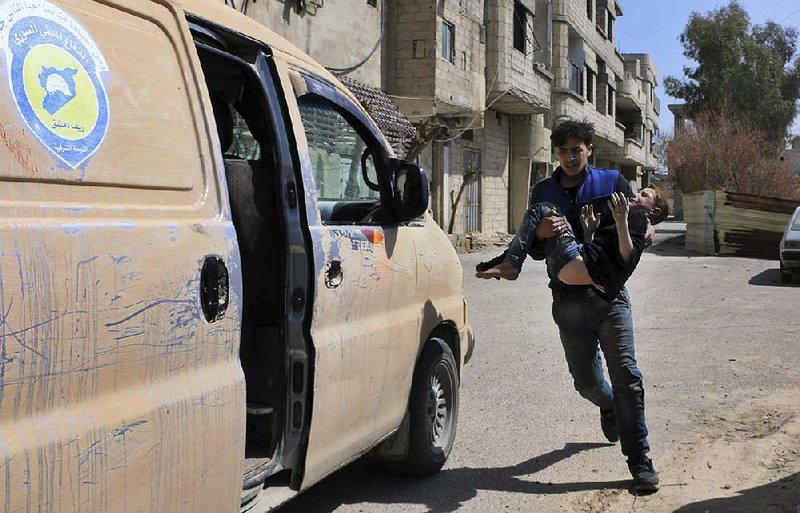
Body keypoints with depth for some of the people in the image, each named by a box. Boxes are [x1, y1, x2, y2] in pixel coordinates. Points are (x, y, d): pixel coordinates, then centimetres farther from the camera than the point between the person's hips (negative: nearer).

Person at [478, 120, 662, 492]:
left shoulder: (612, 181, 2)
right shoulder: (543, 192, 8)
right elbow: (534, 251, 5)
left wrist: (644, 229, -21)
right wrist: (540, 233, -19)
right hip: (569, 302, 2)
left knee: (625, 374, -11)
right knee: (586, 381, 11)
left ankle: (639, 460, -3)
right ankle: (609, 407, 47)